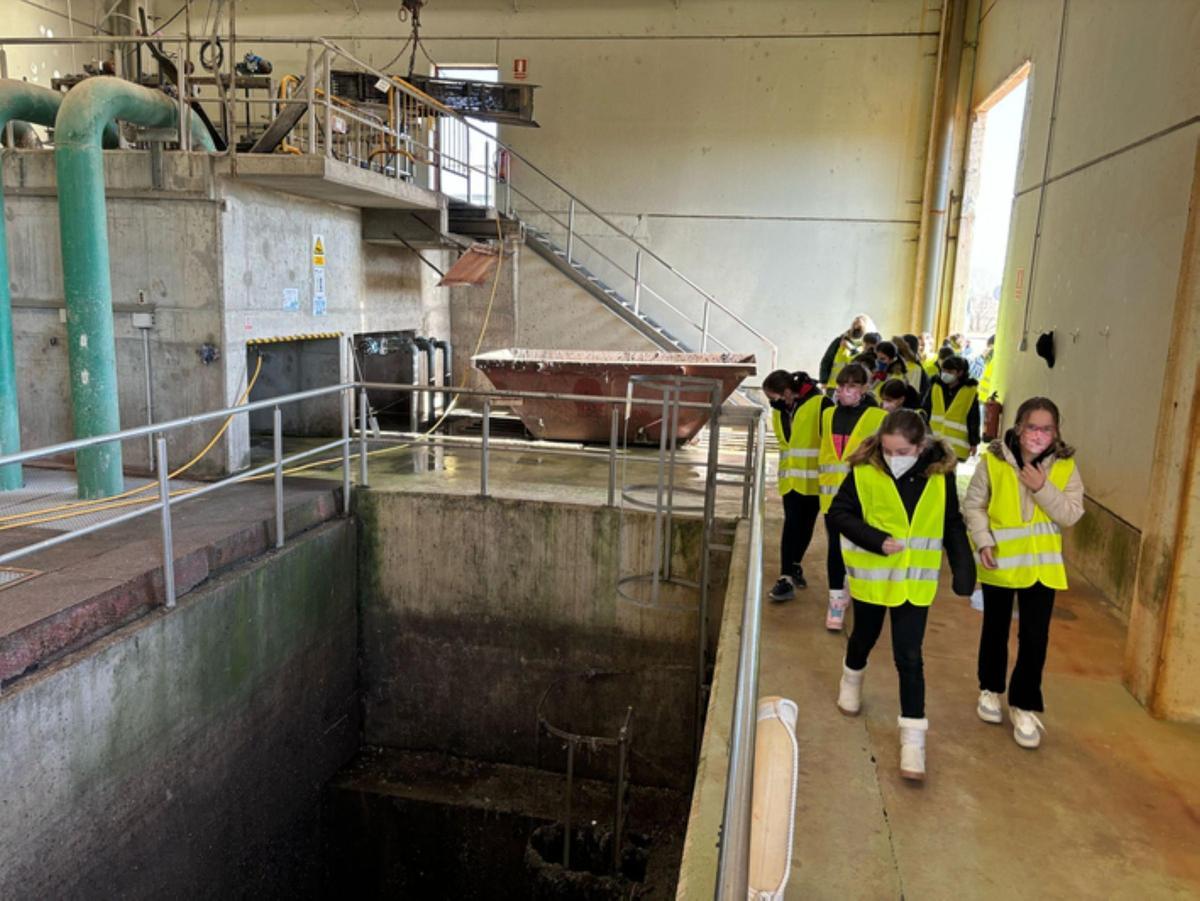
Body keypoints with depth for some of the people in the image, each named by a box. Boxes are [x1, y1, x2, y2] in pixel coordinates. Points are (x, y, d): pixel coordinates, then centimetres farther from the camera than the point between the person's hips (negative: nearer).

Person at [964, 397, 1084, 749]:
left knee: (1035, 638, 1)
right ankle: (990, 689, 36)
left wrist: (1043, 488, -22)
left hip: (1041, 564, 1)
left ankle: (1025, 706, 17)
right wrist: (983, 541, -16)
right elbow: (973, 504, -5)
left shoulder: (1065, 466, -6)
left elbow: (1072, 515, -10)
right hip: (1000, 562, 0)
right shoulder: (994, 460, -10)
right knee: (996, 630, 16)